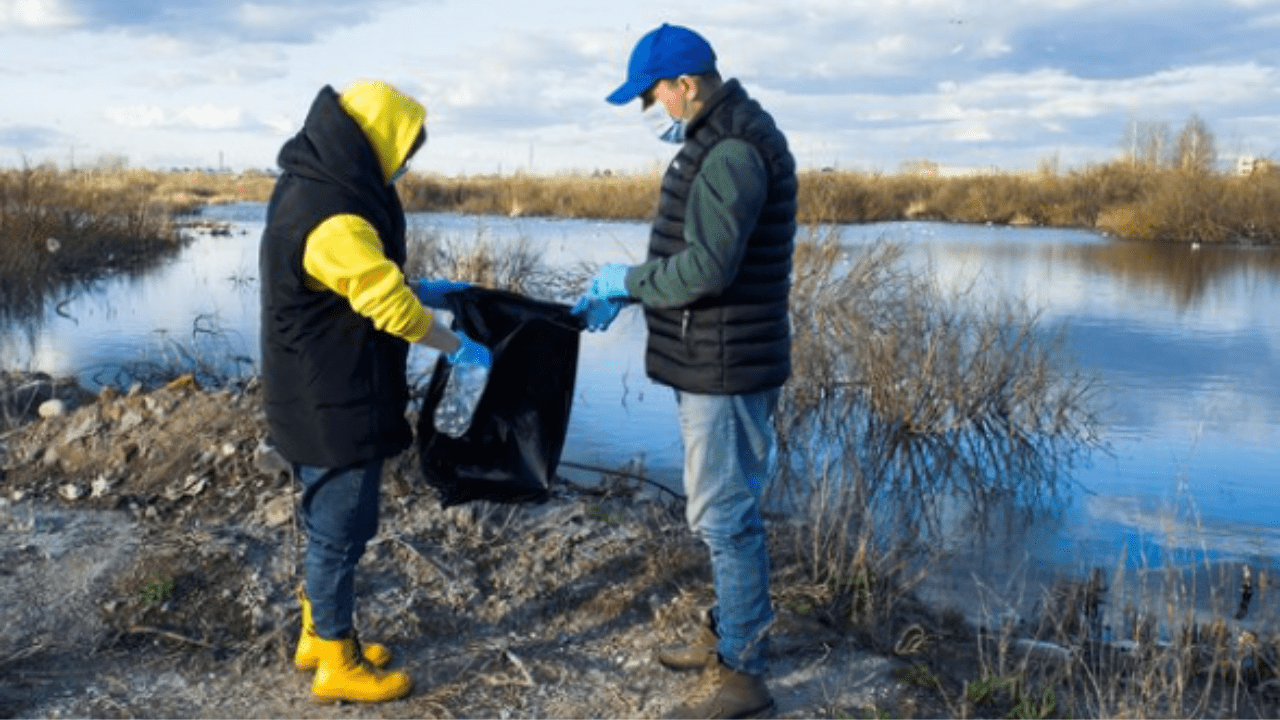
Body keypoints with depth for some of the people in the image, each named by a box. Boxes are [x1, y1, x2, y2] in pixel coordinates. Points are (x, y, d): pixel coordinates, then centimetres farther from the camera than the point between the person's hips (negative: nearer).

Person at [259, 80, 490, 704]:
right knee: (341, 529, 3)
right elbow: (392, 307, -25)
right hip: (333, 404, -10)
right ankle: (338, 663, 18)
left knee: (330, 523, 22)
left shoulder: (312, 188, 7)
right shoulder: (332, 218, -27)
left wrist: (421, 288, 14)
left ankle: (318, 634, 37)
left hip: (317, 395, 10)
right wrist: (459, 348, -12)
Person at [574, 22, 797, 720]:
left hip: (726, 367, -11)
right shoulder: (717, 142, 14)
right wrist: (622, 291, 9)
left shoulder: (733, 150, -19)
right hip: (709, 362, 11)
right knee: (722, 506, 19)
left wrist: (626, 280, -12)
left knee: (723, 514, -3)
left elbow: (707, 266, -27)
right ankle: (729, 630, 34)